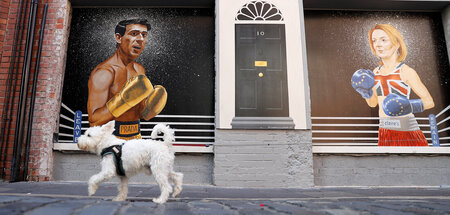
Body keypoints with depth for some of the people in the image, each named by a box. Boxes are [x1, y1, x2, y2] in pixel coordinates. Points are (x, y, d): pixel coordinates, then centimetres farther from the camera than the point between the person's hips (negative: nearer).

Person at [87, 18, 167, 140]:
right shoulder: (103, 72, -15)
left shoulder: (140, 69, 8)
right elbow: (94, 120, -20)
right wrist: (123, 100, -31)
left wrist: (147, 109, -6)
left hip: (135, 136, 5)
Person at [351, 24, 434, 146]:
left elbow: (430, 102, -3)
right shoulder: (376, 72, 10)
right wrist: (365, 92, -1)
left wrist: (410, 106, -22)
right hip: (385, 134, 5)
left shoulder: (406, 72, -6)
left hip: (407, 130, -5)